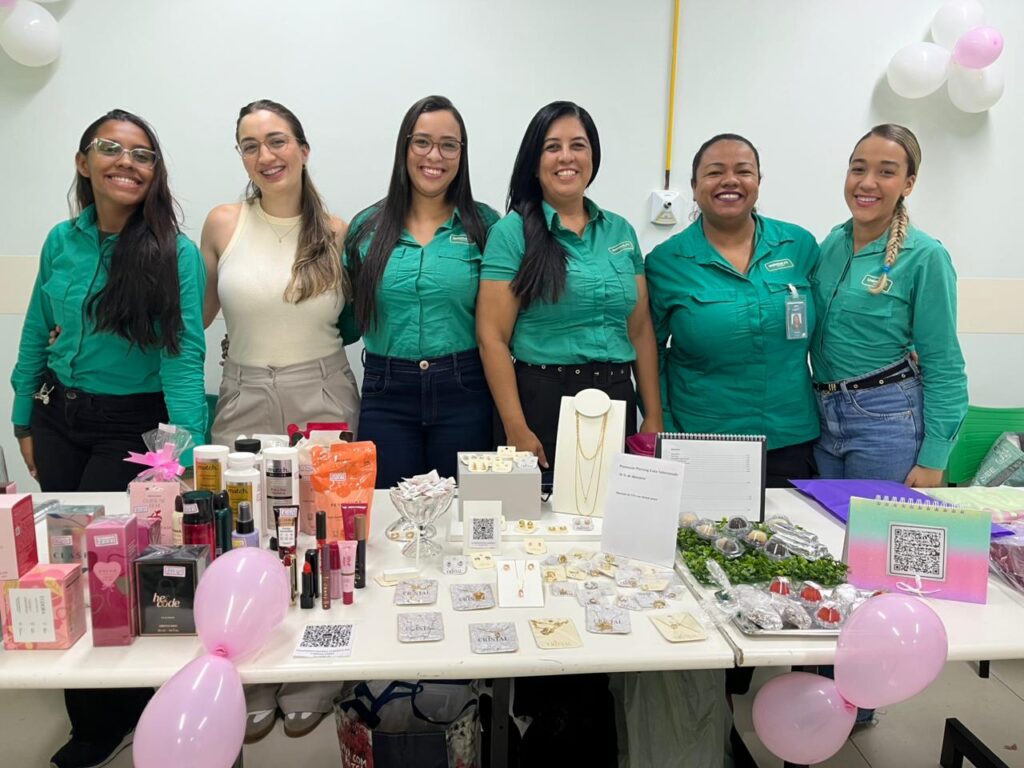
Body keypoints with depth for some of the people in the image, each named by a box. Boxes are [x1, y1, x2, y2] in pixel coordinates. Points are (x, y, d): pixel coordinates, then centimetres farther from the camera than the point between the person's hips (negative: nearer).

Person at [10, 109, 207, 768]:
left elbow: (183, 356, -20)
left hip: (132, 426, -5)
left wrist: (186, 450, -29)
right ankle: (120, 705, 35)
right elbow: (36, 338, 10)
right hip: (58, 418, 5)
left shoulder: (176, 253, -14)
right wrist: (25, 421, 11)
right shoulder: (61, 242, 1)